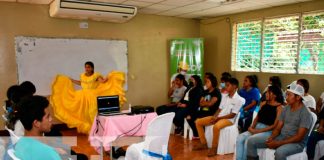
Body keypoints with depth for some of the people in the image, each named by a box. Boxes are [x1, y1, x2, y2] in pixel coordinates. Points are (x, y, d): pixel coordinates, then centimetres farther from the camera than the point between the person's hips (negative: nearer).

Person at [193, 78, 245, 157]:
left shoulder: (239, 99, -8)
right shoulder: (224, 97, 15)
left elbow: (232, 115, -13)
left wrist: (218, 118, -16)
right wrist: (214, 116, -5)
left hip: (228, 119, -8)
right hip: (218, 117, 8)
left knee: (216, 126, -40)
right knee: (198, 122, -3)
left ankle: (214, 148, -19)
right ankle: (203, 143, 5)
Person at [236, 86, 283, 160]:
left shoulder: (279, 107, -6)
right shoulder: (263, 103, 13)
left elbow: (275, 125, -11)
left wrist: (258, 131, -15)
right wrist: (252, 127, -5)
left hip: (268, 131, -6)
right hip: (257, 128, 6)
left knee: (248, 140, -28)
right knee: (239, 138, -17)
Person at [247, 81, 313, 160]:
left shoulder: (306, 114, -13)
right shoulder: (285, 109, 8)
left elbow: (299, 137, -18)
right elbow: (278, 128, 9)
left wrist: (278, 143, -22)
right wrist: (271, 138, -12)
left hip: (296, 143, -7)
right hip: (280, 137, 7)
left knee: (279, 152, -40)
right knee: (251, 141, -7)